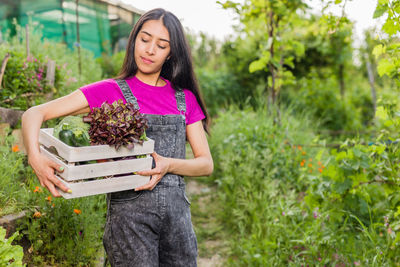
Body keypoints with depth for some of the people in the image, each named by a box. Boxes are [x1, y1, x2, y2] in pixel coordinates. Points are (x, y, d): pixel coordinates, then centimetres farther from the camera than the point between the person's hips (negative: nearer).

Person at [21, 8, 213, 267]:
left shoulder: (185, 98, 7)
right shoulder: (111, 91, -2)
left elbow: (206, 164, 5)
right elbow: (34, 114, -7)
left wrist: (169, 165, -14)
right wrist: (36, 157, -26)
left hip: (177, 209, 4)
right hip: (129, 210, -3)